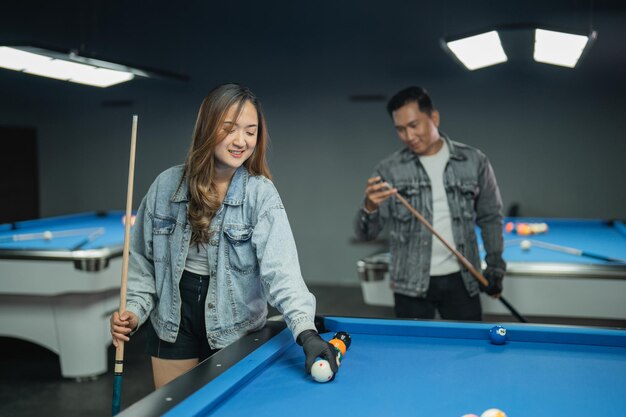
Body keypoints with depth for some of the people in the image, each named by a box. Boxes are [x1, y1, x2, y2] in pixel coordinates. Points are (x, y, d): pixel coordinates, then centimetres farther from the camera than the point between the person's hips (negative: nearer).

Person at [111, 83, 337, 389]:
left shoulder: (261, 194, -15)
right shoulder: (167, 184, -7)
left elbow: (281, 268, -28)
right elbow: (143, 257, 3)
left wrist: (306, 330, -40)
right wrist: (134, 310, -9)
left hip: (234, 329, -2)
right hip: (173, 324, 2)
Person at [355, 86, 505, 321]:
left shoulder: (474, 162, 0)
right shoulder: (388, 170, -4)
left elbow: (490, 216, 11)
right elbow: (366, 234, -7)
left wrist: (495, 265, 4)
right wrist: (370, 207, -28)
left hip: (461, 279, 1)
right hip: (411, 285, -1)